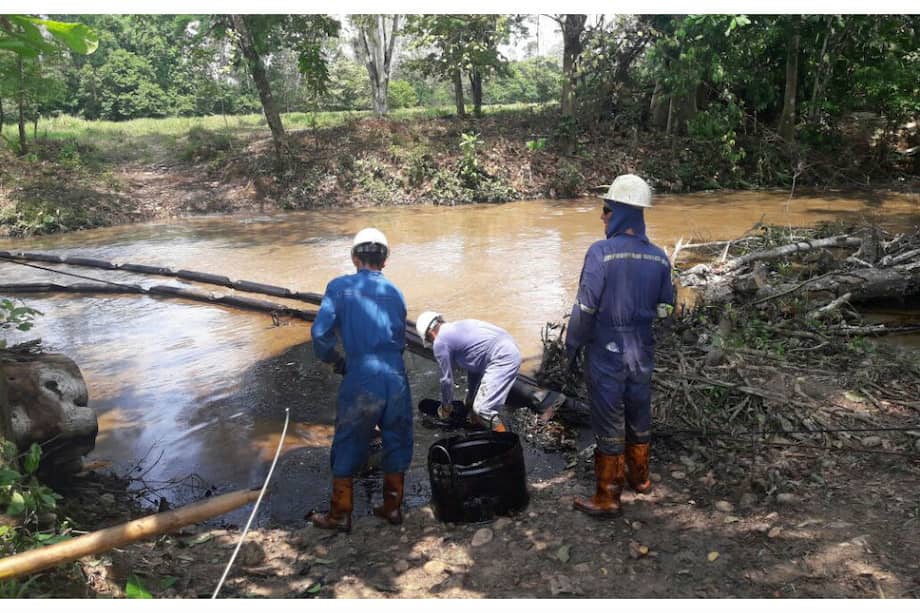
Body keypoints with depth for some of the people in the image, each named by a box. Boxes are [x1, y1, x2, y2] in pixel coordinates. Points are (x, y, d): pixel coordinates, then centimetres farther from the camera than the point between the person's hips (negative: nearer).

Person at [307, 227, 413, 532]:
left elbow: (320, 332, -8)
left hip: (360, 378, -3)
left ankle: (339, 515, 24)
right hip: (396, 377, 3)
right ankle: (392, 507, 31)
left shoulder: (340, 287, 0)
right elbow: (400, 339, 12)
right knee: (396, 442, 19)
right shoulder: (395, 292, 11)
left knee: (348, 446, 12)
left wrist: (335, 360, 9)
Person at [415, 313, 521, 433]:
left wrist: (446, 407, 20)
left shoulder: (440, 342, -2)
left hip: (502, 359, -10)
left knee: (483, 409, -8)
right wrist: (470, 397, 38)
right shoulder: (457, 327, 24)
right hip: (508, 350, 10)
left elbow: (447, 379, 4)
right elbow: (474, 362, 31)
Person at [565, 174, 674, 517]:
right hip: (642, 354, 5)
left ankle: (607, 497, 17)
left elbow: (585, 308, -18)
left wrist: (572, 347, -6)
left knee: (609, 424, 6)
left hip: (606, 354, -5)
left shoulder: (601, 253, -19)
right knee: (639, 416, 22)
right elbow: (665, 309, 5)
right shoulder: (659, 258, -2)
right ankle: (639, 477, 41)